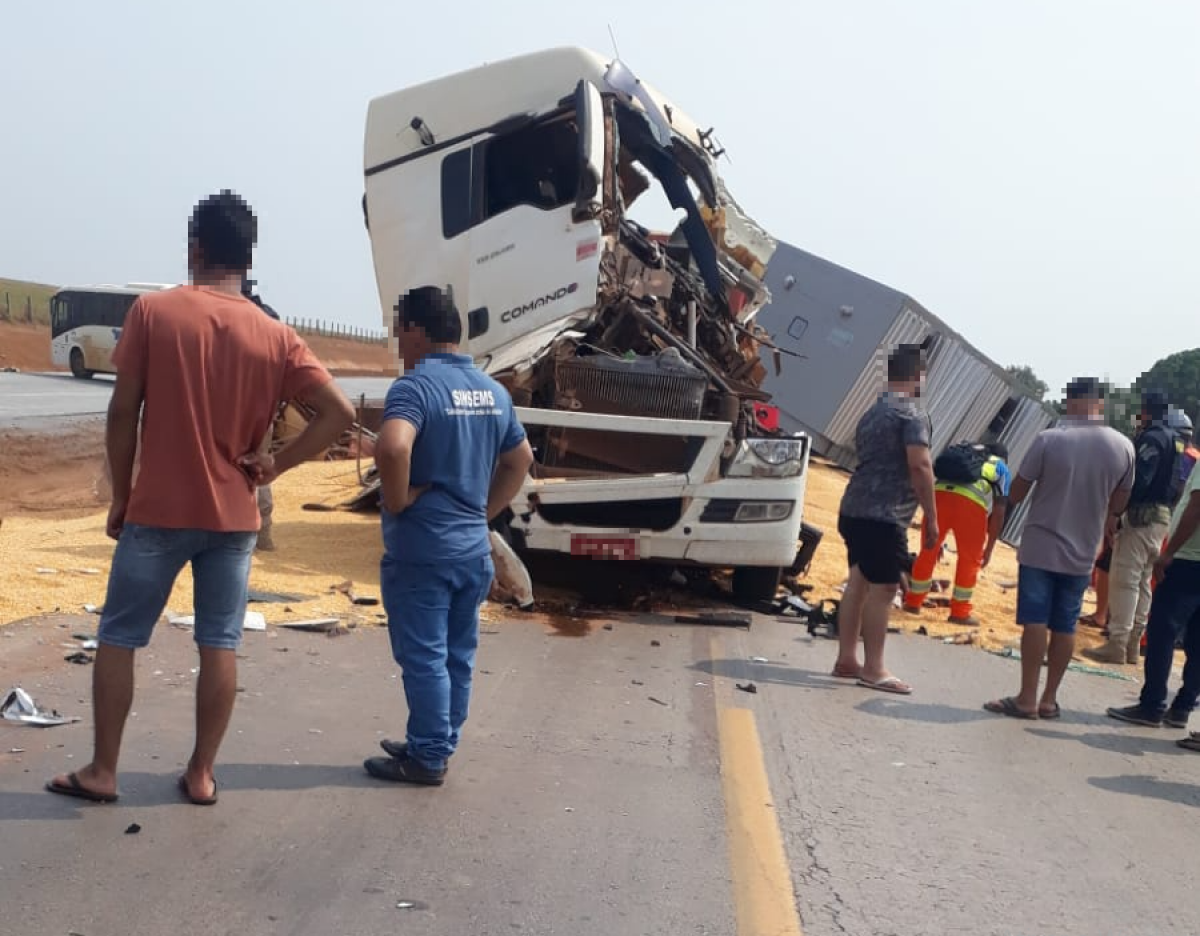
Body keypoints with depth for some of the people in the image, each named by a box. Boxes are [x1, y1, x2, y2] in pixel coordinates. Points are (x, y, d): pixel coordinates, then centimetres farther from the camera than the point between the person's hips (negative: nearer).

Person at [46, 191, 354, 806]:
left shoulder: (153, 311, -8)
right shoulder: (275, 337, -2)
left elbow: (123, 414, -7)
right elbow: (339, 413, -8)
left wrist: (120, 496, 3)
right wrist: (275, 466, -1)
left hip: (158, 511, -2)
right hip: (234, 517, 2)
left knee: (118, 638, 11)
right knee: (220, 645, 10)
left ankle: (101, 771, 18)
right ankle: (201, 774, 16)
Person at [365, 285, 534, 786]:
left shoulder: (417, 385, -16)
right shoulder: (493, 391, 10)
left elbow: (392, 447, -34)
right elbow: (520, 460, 20)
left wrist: (397, 500, -18)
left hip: (421, 551, -8)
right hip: (473, 548, 8)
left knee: (423, 658, 2)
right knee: (457, 656, 15)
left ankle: (427, 759, 11)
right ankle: (439, 746, 27)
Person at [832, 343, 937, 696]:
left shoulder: (872, 413, 19)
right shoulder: (912, 412, -9)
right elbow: (919, 465, -18)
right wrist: (931, 517, -13)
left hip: (854, 509, 9)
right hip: (884, 515, -9)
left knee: (859, 583, 13)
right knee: (883, 589, -4)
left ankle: (846, 660, 17)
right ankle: (873, 669, 0)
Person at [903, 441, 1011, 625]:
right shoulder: (1002, 470, 30)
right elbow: (998, 512, 18)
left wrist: (936, 541, 43)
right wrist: (989, 548, 23)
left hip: (939, 493, 3)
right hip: (972, 501, -3)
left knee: (928, 553, 19)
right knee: (969, 559, 14)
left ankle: (913, 602, 30)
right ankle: (960, 612, 18)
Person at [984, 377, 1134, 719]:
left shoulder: (1049, 439, -14)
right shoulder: (1123, 446, -3)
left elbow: (1016, 494, -7)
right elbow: (1118, 505, 8)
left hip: (1040, 547, -3)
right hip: (1081, 553, 3)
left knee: (1035, 622, 0)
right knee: (1065, 627, 10)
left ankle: (1027, 698, 2)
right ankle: (1049, 699, 15)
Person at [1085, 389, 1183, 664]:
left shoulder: (1151, 438, -12)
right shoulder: (1175, 441, 18)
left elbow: (1139, 479, -22)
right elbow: (1170, 481, 19)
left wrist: (1116, 512, -21)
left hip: (1141, 514, -10)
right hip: (1162, 516, 10)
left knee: (1124, 579, -9)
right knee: (1142, 582, 13)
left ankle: (1116, 645, -11)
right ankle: (1132, 644, 17)